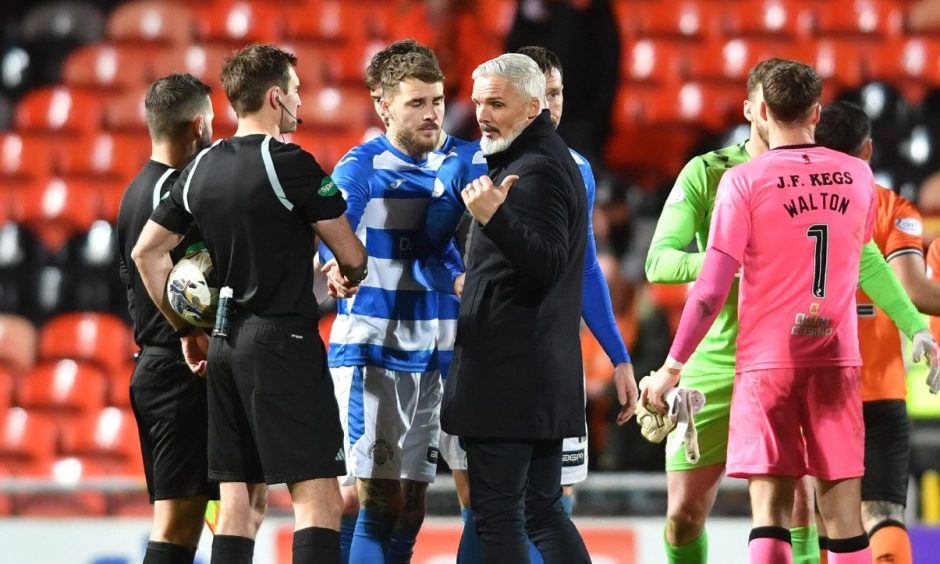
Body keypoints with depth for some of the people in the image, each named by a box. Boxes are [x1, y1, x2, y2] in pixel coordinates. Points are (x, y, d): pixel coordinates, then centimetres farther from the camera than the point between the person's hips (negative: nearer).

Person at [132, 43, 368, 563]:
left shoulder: (201, 168, 10)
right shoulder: (288, 163, -10)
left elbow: (146, 253, 17)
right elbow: (351, 255, -6)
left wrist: (185, 329, 24)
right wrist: (349, 276, 18)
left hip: (224, 345, 7)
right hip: (283, 340, -7)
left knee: (238, 500, 9)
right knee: (316, 496, -9)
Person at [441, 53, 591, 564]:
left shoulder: (535, 170, -14)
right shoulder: (546, 160, 19)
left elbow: (548, 263, -25)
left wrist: (493, 218, -37)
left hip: (509, 370, -11)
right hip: (544, 372, 11)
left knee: (496, 512, -9)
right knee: (541, 511, 12)